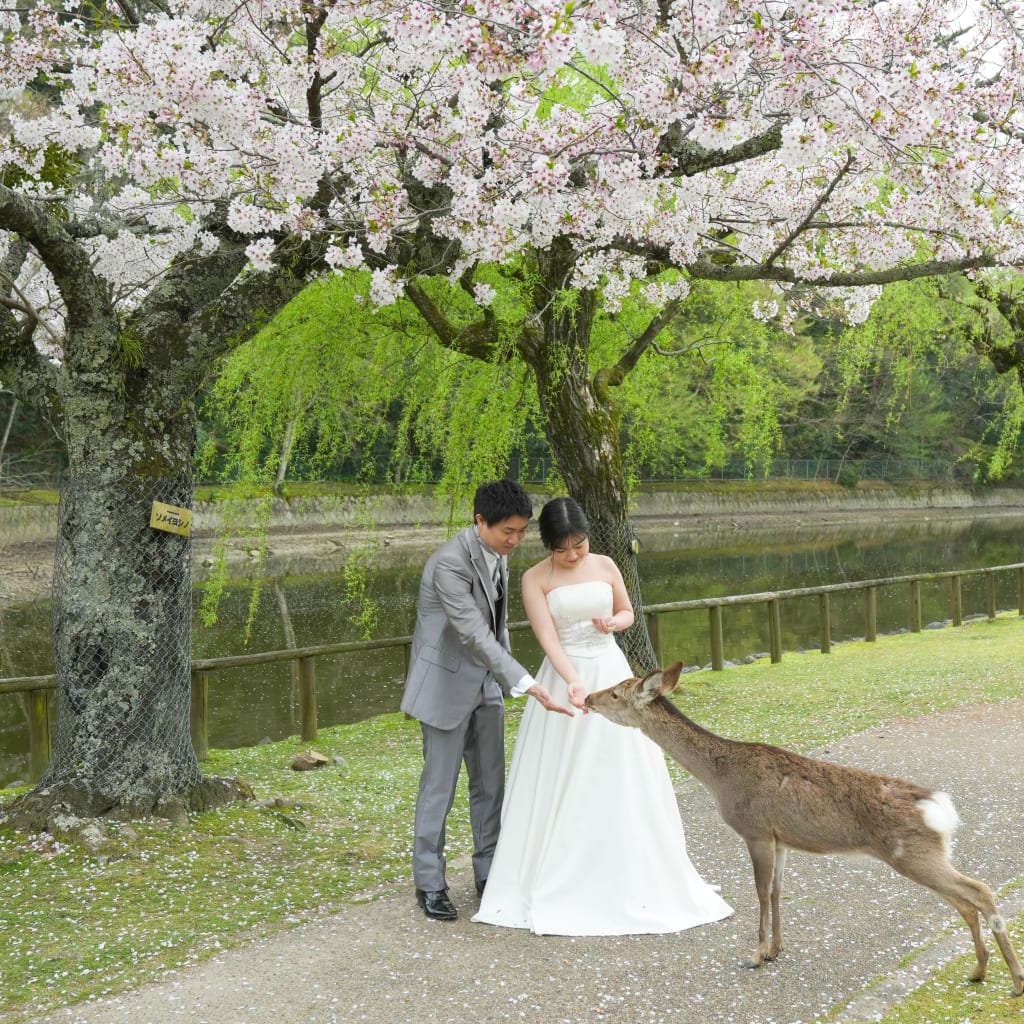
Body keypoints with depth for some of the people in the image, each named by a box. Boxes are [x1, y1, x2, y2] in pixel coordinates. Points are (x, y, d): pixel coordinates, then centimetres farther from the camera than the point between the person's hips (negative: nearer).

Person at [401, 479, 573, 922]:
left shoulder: (496, 554, 1)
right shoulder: (450, 561, -26)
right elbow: (473, 633, -32)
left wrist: (504, 678, 17)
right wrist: (527, 684, -37)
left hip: (487, 680, 7)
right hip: (448, 683, -7)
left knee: (490, 783, 11)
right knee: (439, 786, 1)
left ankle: (489, 872, 23)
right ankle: (429, 883, 13)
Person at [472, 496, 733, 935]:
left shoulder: (605, 566, 2)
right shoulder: (535, 579, -8)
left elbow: (628, 612, 15)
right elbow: (548, 638, -17)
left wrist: (613, 623, -9)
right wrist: (574, 682, -31)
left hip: (612, 673, 3)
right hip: (564, 677, -3)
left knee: (622, 778, 5)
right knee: (560, 785, -1)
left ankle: (632, 881, 19)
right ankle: (555, 884, 11)